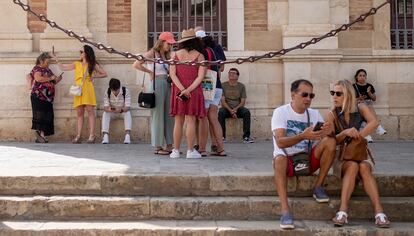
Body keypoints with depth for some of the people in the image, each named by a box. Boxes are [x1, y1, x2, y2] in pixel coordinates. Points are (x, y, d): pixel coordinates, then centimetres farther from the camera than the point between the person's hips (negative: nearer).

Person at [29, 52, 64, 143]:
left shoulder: (48, 70, 21)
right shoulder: (37, 68, -1)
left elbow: (52, 82, 27)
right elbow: (38, 78, -20)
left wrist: (57, 79, 6)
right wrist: (50, 78, -13)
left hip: (47, 97, 7)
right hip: (38, 96, -7)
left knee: (47, 116, 0)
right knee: (39, 115, -10)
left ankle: (42, 135, 0)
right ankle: (38, 135, -11)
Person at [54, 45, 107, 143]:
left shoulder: (93, 65, 8)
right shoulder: (77, 64, 19)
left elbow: (104, 74, 10)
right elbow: (63, 68, 22)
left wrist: (94, 76, -1)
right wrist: (56, 59, 21)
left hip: (87, 89, -4)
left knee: (90, 111, -8)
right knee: (79, 113, 1)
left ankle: (92, 136, -9)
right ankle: (78, 136, 1)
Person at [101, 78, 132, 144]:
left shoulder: (126, 91, -24)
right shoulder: (107, 92, -18)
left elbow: (127, 107, -28)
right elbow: (105, 107, -22)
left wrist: (121, 110, -50)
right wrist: (108, 109, -47)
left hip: (123, 111, -2)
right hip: (111, 112, 2)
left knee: (128, 113, -34)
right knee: (105, 113, -29)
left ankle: (127, 135, -42)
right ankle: (105, 136, -35)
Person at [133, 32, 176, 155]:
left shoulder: (167, 56, 18)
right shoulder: (152, 54, -3)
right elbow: (136, 65, -12)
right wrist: (150, 72, -7)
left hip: (168, 84, 7)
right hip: (157, 84, -7)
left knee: (169, 115, 7)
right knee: (158, 115, -3)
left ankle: (169, 145, 13)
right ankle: (157, 146, 3)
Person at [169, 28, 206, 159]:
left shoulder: (175, 54, 4)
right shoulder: (199, 56, 0)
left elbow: (172, 73, -5)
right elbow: (200, 76, -9)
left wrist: (182, 89, -11)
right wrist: (189, 90, -13)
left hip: (178, 91, 1)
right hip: (194, 91, -1)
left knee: (178, 121, 5)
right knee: (190, 120, 1)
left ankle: (176, 151, 6)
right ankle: (190, 151, 2)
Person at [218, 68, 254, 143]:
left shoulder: (241, 86, 6)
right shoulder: (223, 85, 3)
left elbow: (243, 102, 2)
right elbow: (223, 101, -4)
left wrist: (236, 109, -18)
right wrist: (230, 110, -19)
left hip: (238, 108, 1)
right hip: (227, 108, -1)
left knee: (246, 112, -29)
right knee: (221, 112, -34)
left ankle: (246, 136, -29)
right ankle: (222, 136, -29)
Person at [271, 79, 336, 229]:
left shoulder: (314, 114, 7)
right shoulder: (280, 112, -8)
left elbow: (326, 139, -4)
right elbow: (280, 142, -22)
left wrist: (328, 132, -28)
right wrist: (303, 136, -38)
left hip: (308, 159, 4)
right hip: (287, 160, -4)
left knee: (330, 141, -21)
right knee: (279, 159, -39)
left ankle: (318, 187, -10)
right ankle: (285, 211, -44)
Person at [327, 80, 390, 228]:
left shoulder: (361, 108, 0)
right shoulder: (333, 115, -1)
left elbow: (374, 122, -21)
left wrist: (356, 136, -27)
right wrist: (345, 133, -28)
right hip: (342, 159, 0)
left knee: (363, 167, -34)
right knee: (352, 166, -34)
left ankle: (379, 212, -41)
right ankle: (343, 211, -43)